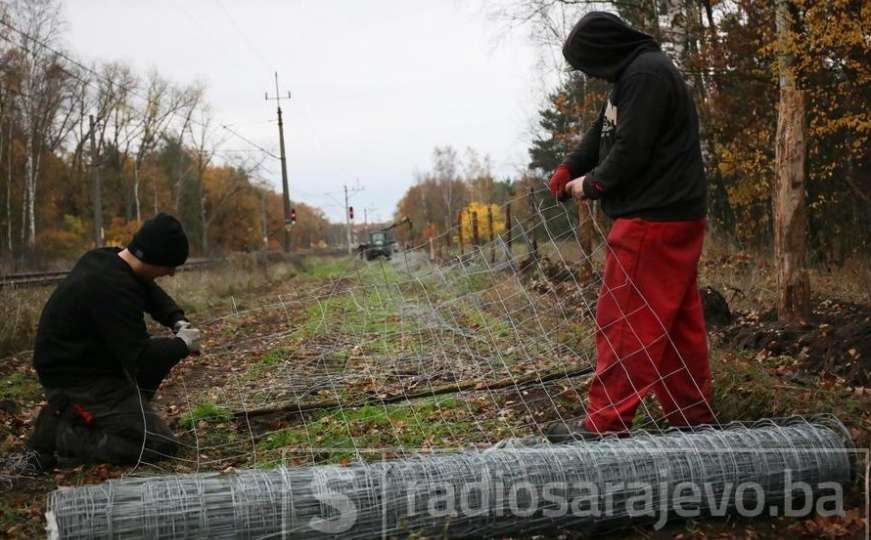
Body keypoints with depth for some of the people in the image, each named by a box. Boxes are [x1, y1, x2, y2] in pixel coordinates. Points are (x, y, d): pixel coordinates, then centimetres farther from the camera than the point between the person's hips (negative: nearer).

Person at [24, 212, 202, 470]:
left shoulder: (107, 257, 0)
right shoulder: (113, 288, -29)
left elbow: (151, 292, 18)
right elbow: (141, 360, -27)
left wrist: (178, 321, 3)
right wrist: (182, 345, -10)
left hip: (76, 362, 10)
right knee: (161, 444, -11)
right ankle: (59, 437, -6)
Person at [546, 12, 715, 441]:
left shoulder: (646, 75, -14)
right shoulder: (633, 75, 18)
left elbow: (630, 150, -19)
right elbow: (601, 135, 20)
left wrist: (590, 185, -4)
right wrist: (568, 170, 4)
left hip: (652, 222, -10)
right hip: (673, 218, 10)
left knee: (624, 321, -6)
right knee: (678, 322, 13)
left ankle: (606, 423, -1)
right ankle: (694, 418, 21)